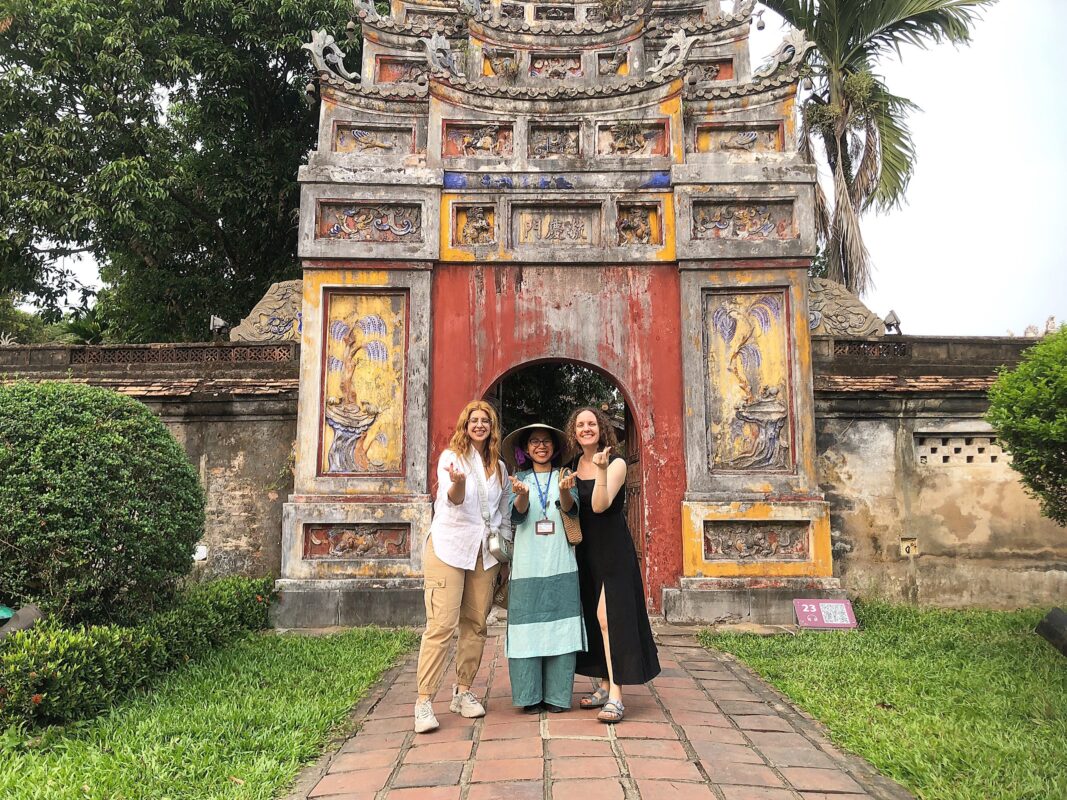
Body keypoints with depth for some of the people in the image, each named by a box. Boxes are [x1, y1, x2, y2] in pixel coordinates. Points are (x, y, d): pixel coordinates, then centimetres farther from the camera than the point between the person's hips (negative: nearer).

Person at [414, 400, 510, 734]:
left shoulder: (499, 467, 15)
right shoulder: (451, 457, 0)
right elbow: (454, 499, -16)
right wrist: (458, 482, -38)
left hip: (484, 552, 5)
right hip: (449, 547, -5)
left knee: (476, 623, 6)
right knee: (442, 624, -10)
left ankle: (463, 691, 18)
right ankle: (424, 700, -4)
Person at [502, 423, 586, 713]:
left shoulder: (565, 477, 10)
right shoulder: (521, 480, 11)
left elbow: (571, 509, -6)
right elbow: (517, 516, -5)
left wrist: (564, 491, -29)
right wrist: (523, 494, -27)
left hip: (561, 565, 0)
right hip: (528, 565, 0)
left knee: (560, 628, -1)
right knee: (527, 627, -2)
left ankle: (557, 695, 8)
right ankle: (530, 696, 7)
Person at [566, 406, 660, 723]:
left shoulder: (616, 464, -9)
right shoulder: (573, 466, 6)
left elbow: (600, 505, -23)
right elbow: (571, 510, 12)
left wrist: (601, 470, -31)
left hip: (613, 550, -6)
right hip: (587, 551, 6)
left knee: (608, 617, -11)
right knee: (592, 618, 11)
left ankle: (615, 696, -8)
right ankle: (602, 687, 23)